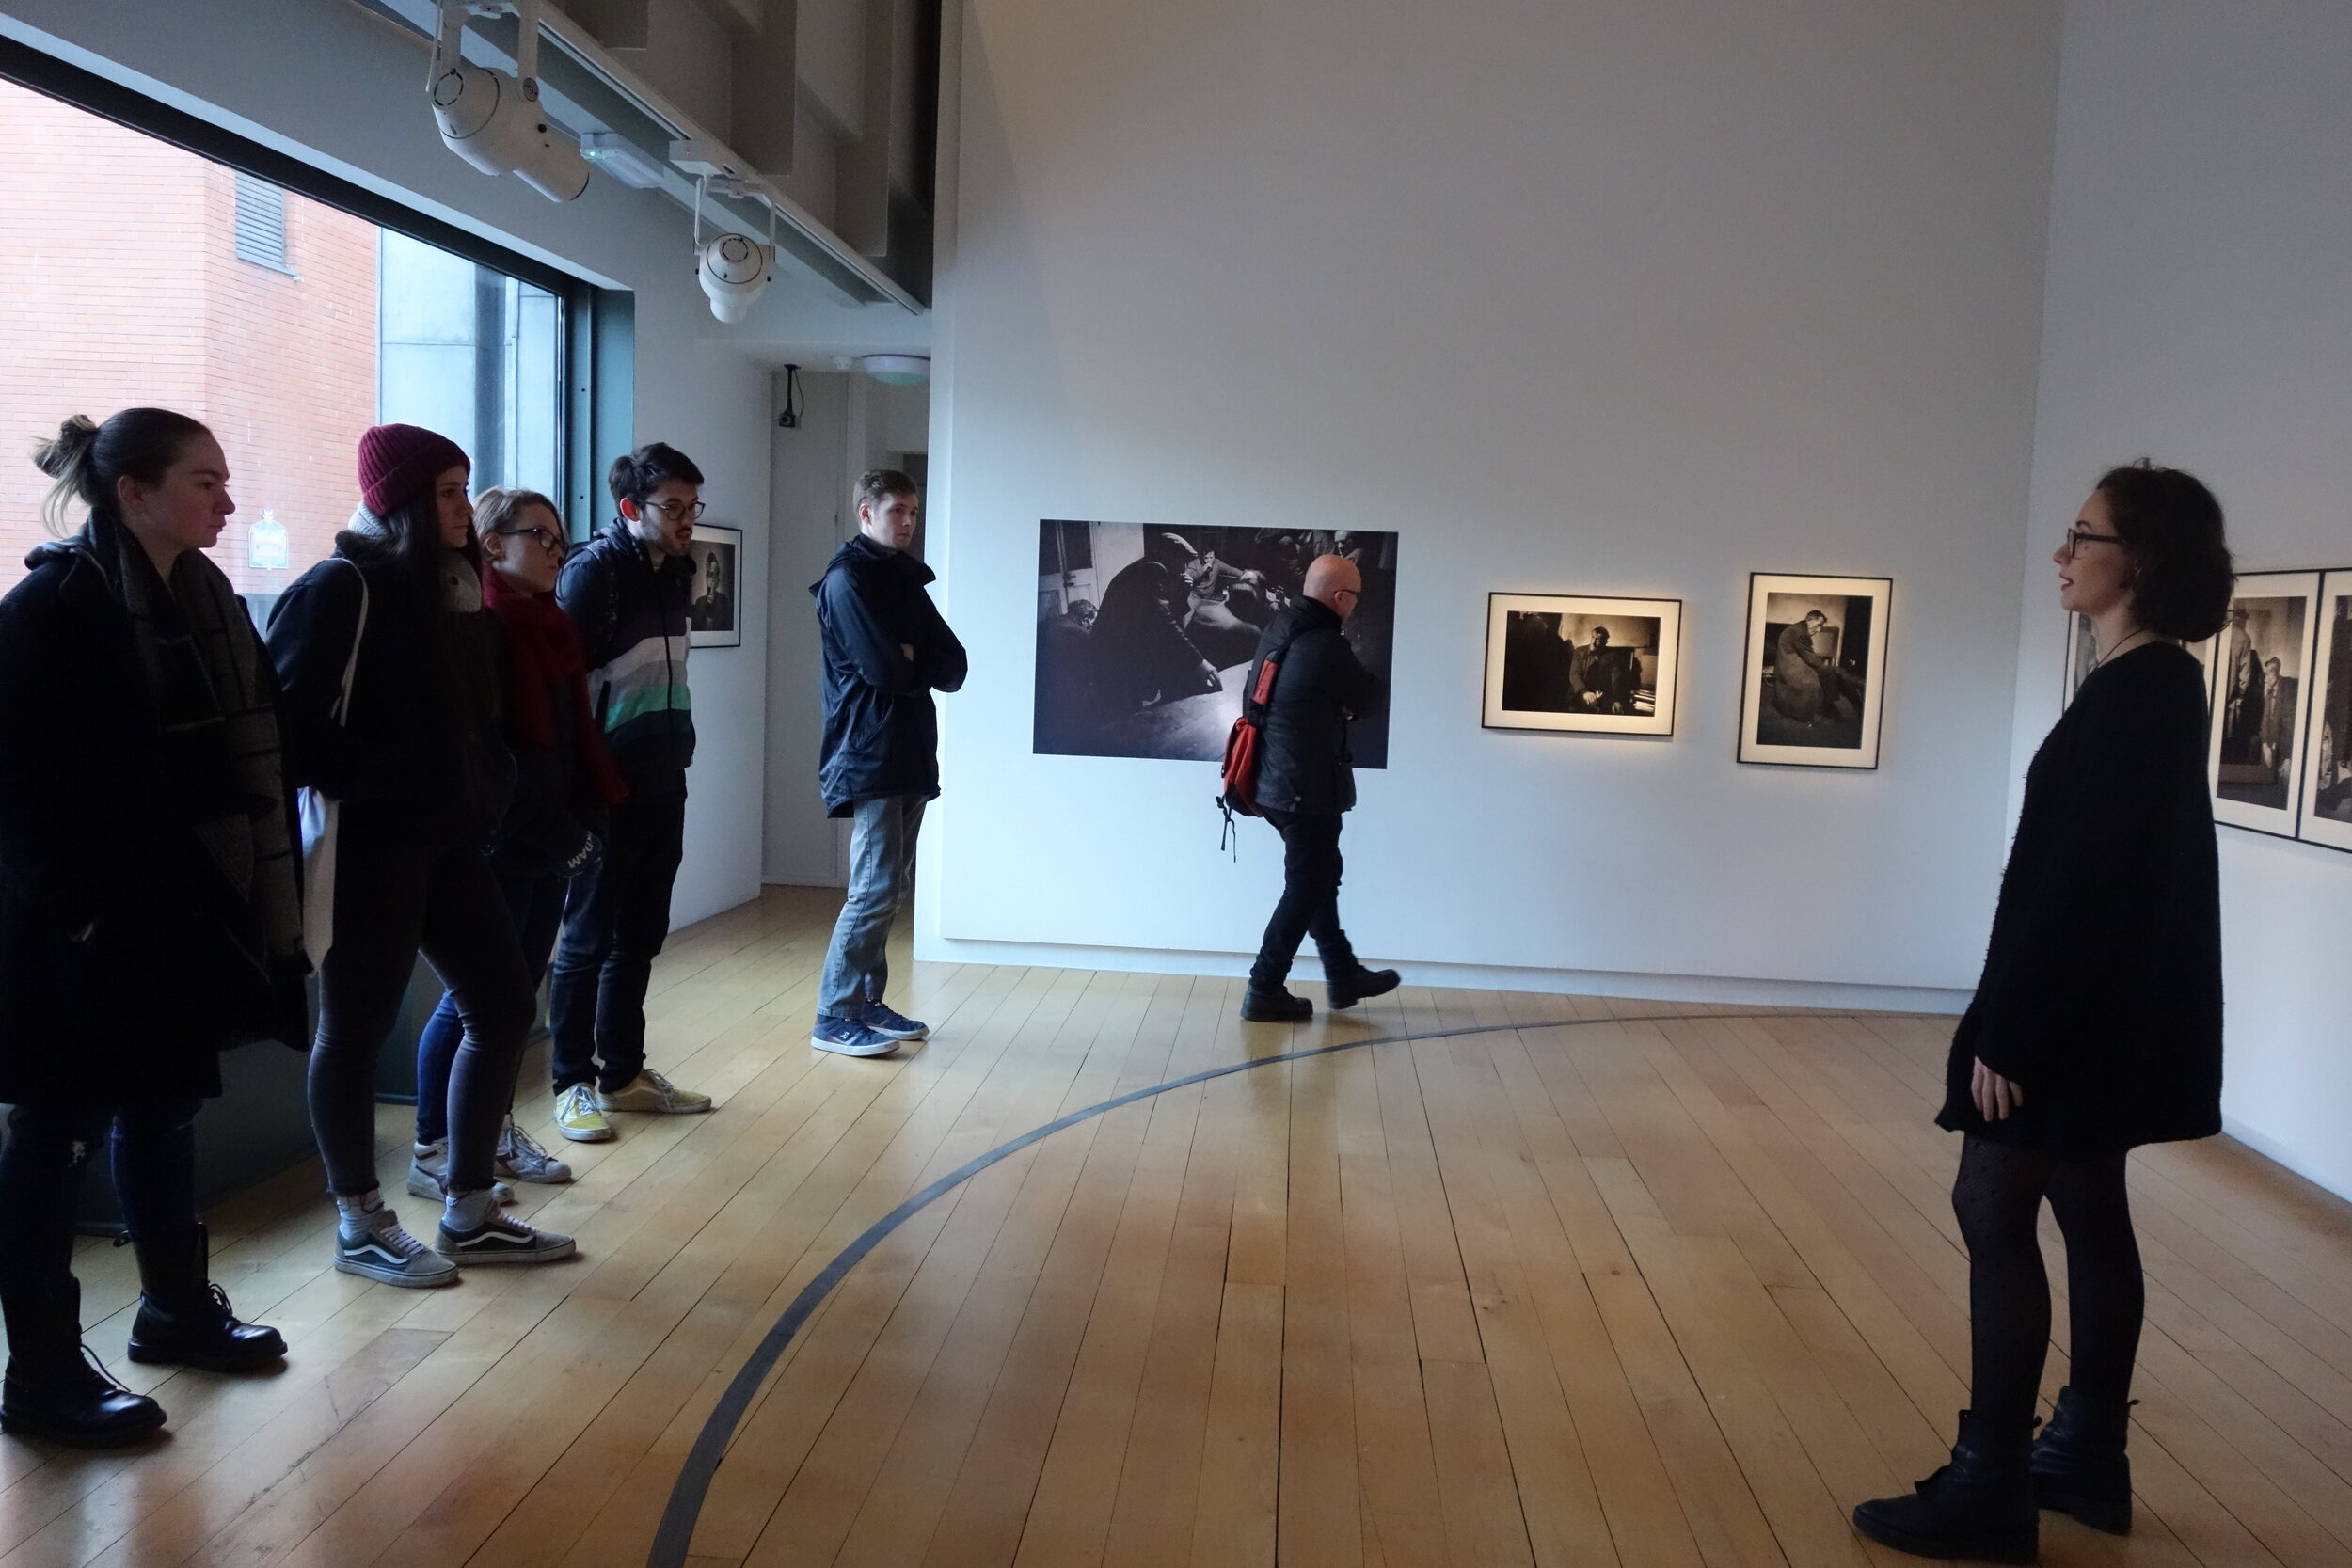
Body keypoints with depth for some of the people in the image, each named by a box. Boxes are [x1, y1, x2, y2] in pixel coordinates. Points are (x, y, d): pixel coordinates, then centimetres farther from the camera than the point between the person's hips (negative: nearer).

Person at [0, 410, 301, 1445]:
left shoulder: (203, 598, 8)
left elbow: (247, 754, 8)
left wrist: (249, 895, 3)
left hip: (182, 916, 7)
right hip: (83, 933, -7)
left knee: (162, 1111, 19)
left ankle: (177, 1307, 34)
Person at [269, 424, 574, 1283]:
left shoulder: (453, 589, 12)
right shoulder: (341, 589, -12)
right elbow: (291, 724, -18)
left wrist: (486, 787, 5)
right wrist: (372, 788, -14)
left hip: (447, 840, 8)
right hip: (368, 848, -8)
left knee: (503, 1007, 9)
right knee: (356, 1031, 4)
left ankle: (469, 1214, 21)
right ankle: (361, 1226, 20)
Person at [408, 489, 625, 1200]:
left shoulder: (554, 626, 14)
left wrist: (587, 817, 7)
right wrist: (485, 829, -19)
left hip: (549, 843, 8)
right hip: (494, 845, -8)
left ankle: (497, 1135, 25)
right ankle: (431, 1152, 11)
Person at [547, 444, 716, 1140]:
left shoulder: (677, 571, 10)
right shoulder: (592, 571, -12)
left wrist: (679, 753, 13)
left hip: (662, 786, 7)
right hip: (607, 789, -7)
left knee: (640, 937, 13)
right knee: (588, 939, 2)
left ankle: (622, 1073, 24)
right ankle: (574, 1084, 12)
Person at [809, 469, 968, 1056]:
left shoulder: (907, 580, 18)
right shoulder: (847, 578, -7)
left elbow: (955, 669, 9)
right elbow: (882, 667, -19)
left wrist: (910, 659, -8)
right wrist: (924, 665, -1)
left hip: (909, 752, 9)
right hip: (869, 753, -9)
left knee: (890, 885, 11)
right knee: (876, 886, -11)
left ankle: (866, 1000, 19)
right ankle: (834, 1017, -4)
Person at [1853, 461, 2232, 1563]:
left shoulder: (2137, 691, -19)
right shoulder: (2154, 684, 11)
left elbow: (2084, 878, -23)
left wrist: (2009, 1033, -21)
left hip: (2076, 1008, -10)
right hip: (2102, 1003, 10)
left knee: (1994, 1209, -4)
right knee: (2088, 1212, 15)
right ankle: (2089, 1456, 26)